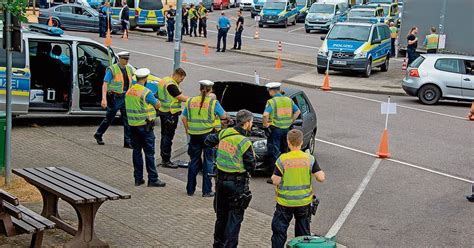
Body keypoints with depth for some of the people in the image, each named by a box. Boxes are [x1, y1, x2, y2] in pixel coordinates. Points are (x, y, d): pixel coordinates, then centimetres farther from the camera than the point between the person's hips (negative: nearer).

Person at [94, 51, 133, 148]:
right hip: (115, 98, -5)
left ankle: (128, 142, 5)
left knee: (127, 120, 0)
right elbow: (105, 85, -16)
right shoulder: (112, 70, -10)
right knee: (109, 118, 8)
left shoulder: (129, 69, 8)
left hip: (125, 97, 5)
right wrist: (104, 99, -25)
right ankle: (98, 135, 29)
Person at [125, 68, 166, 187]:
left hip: (132, 125, 7)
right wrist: (157, 101, 17)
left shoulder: (129, 91, 6)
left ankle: (138, 178, 16)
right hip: (145, 126, -6)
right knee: (149, 153, -1)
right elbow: (157, 105, -5)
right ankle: (153, 179, 2)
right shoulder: (146, 92, -15)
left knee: (136, 151, 12)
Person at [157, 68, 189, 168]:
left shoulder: (163, 80, 11)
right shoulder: (171, 85, -21)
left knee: (164, 135, 17)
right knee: (168, 136, -4)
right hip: (171, 114, -10)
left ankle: (163, 158, 25)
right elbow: (182, 98, -22)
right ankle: (166, 161, 0)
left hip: (162, 111, 10)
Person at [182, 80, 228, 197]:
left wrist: (187, 130, 23)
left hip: (194, 135, 3)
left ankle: (190, 189, 18)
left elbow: (184, 118, 10)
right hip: (207, 134, -3)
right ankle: (207, 191, 6)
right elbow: (224, 116, 5)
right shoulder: (213, 103, -6)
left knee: (194, 161, 14)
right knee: (208, 162, 5)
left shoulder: (190, 101, 3)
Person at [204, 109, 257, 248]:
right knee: (235, 217, 4)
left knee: (221, 214, 19)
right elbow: (251, 167, -14)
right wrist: (253, 156, 3)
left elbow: (208, 141, 14)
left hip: (221, 179, 6)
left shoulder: (224, 133, -2)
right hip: (237, 183, -6)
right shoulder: (245, 143, -20)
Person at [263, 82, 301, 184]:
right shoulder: (289, 100, 9)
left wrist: (265, 124, -8)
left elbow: (265, 115, -24)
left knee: (273, 153, 0)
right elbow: (298, 111, 16)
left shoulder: (272, 102, -12)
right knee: (284, 152, 18)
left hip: (275, 129, -6)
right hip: (286, 129, 6)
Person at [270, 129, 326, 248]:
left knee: (279, 230, 10)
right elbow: (321, 178, -10)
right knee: (304, 231, 18)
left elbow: (276, 181, -15)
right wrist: (322, 173, 11)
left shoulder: (283, 159, -15)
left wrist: (273, 177, 7)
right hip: (304, 201, 2)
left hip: (285, 202, -2)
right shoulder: (310, 159, -9)